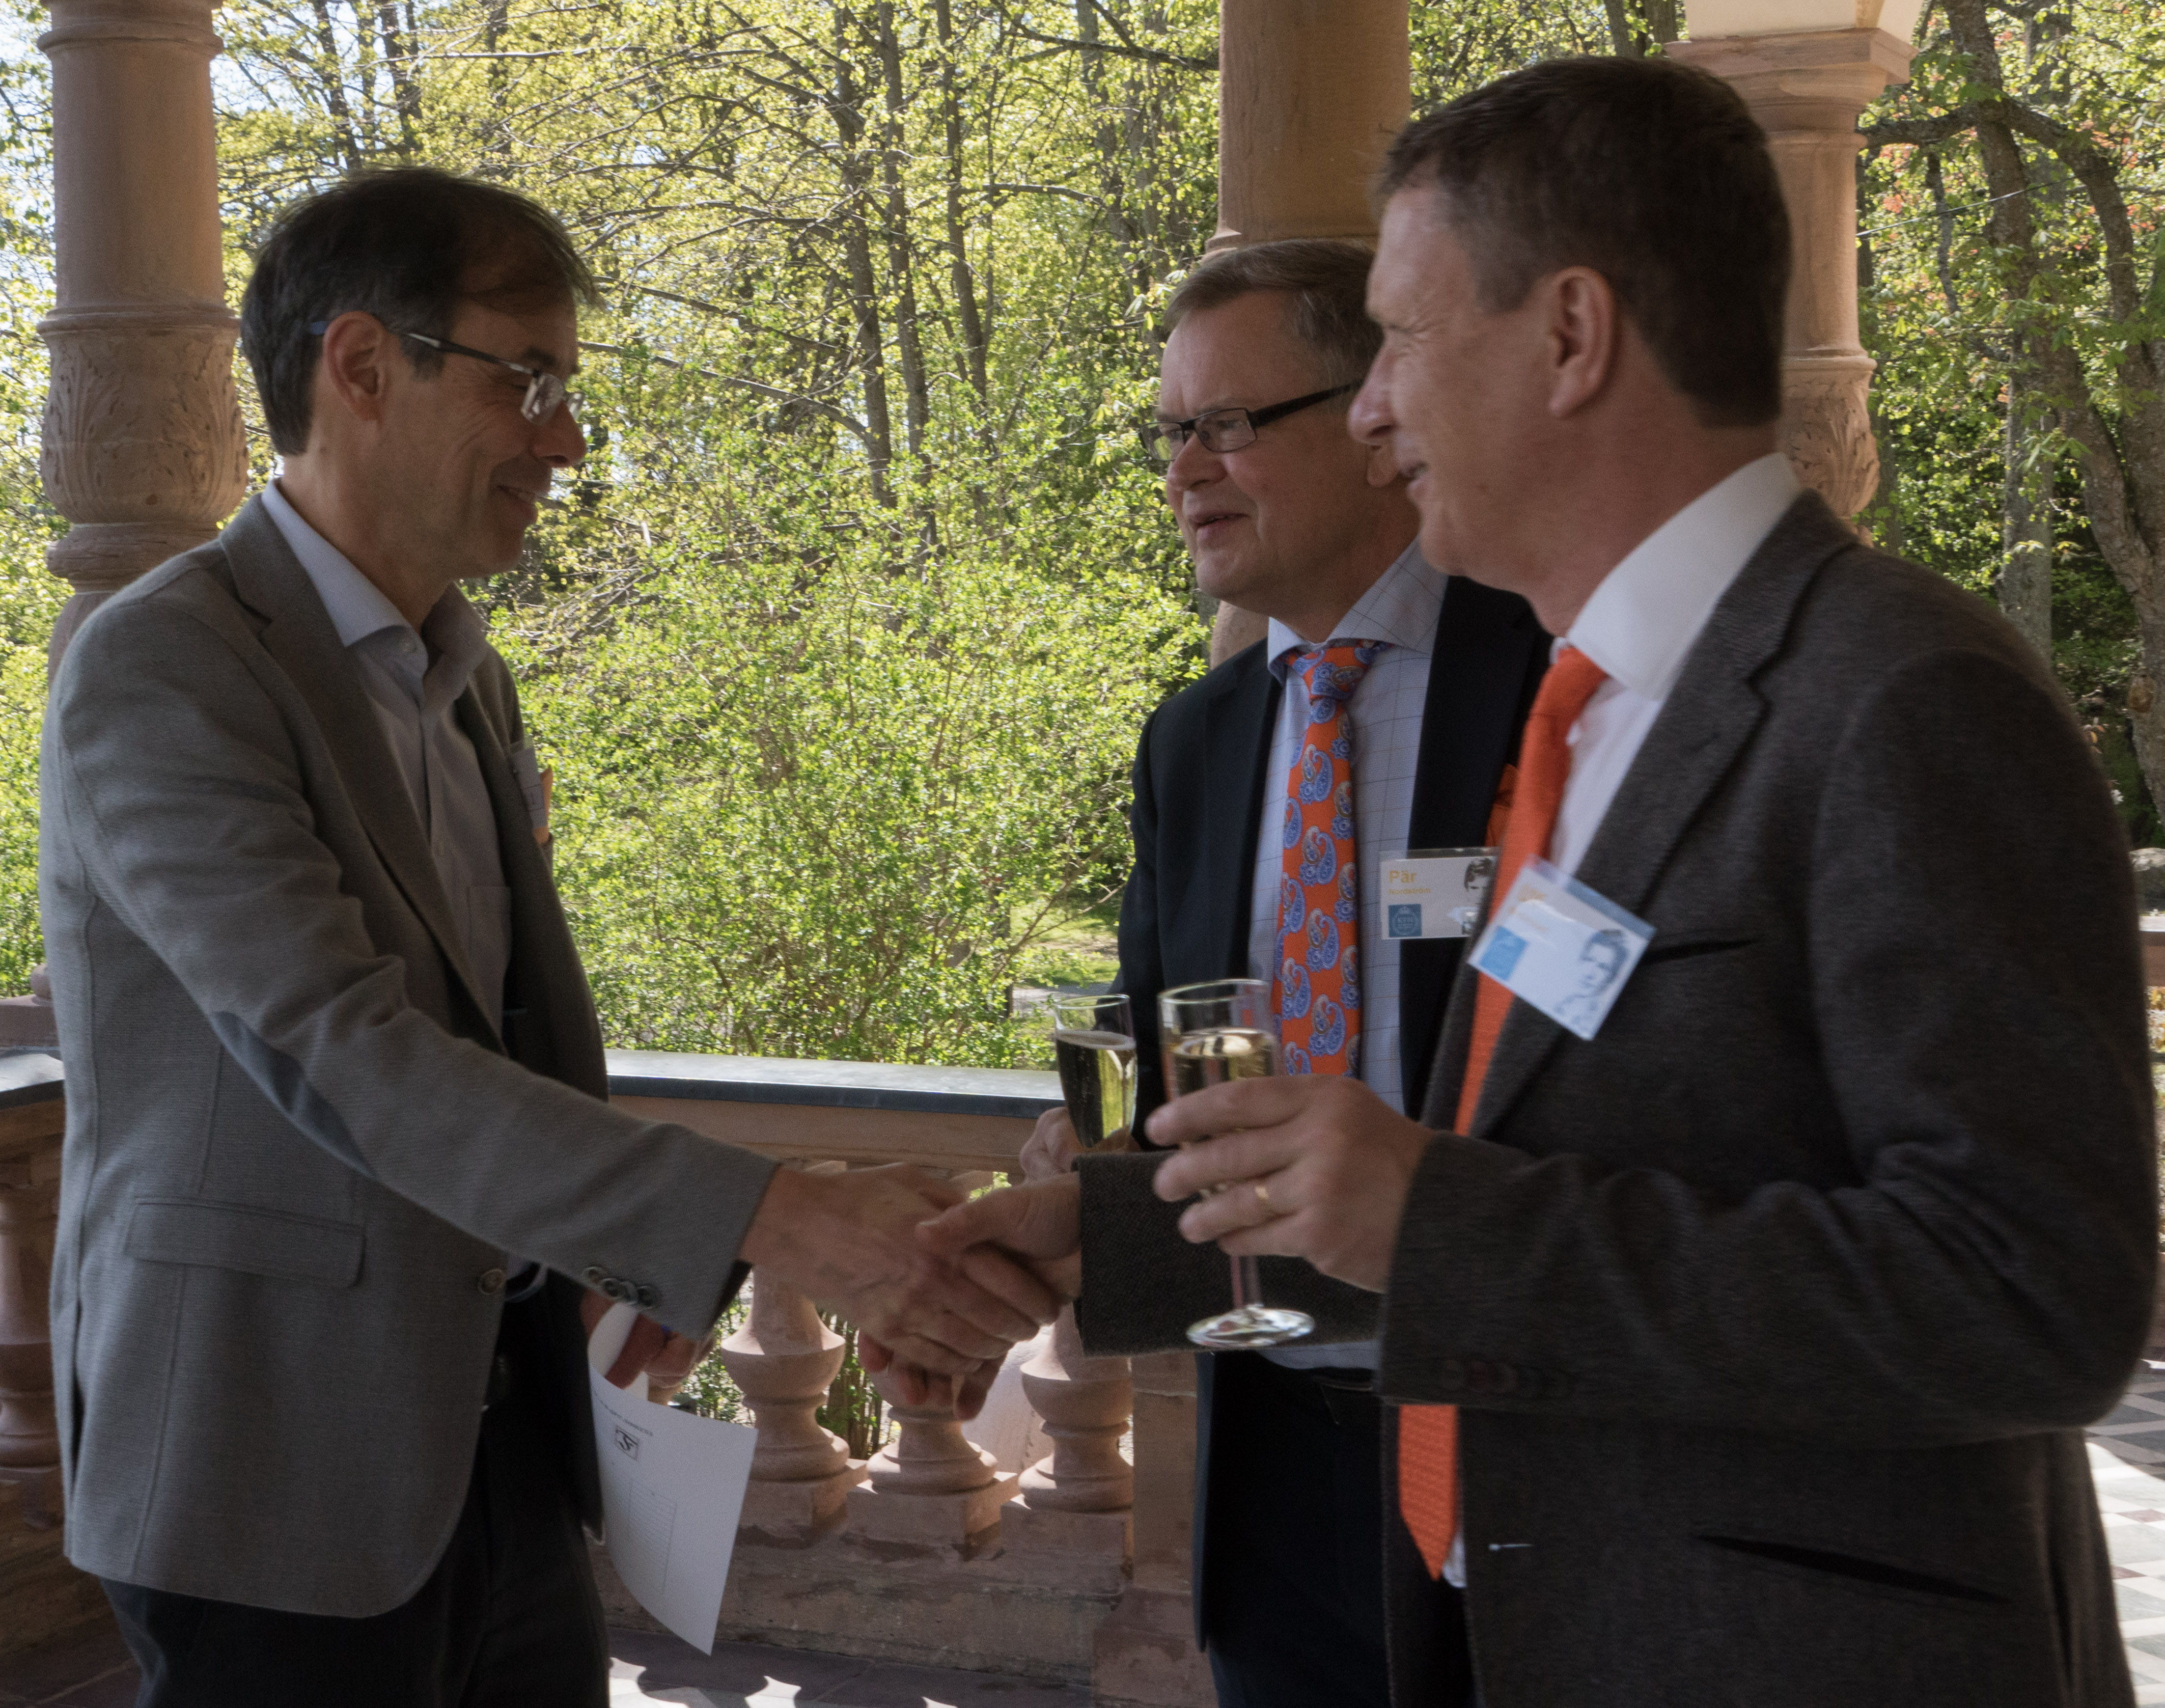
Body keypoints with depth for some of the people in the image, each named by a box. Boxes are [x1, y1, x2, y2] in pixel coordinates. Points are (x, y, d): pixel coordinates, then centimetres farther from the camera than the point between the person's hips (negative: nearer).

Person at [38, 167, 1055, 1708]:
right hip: (282, 1472, -7)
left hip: (506, 1445, 7)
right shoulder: (163, 667, -14)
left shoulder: (471, 683, 13)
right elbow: (338, 1054, -25)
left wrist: (657, 1269, -1)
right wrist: (775, 1220, -30)